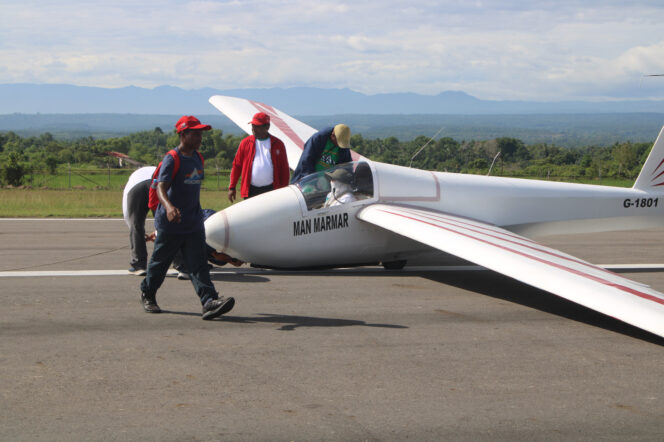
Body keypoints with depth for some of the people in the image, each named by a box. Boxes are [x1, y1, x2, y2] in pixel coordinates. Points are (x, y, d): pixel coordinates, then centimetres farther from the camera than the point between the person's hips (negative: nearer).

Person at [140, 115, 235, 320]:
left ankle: (210, 301, -18)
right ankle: (147, 294, 34)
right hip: (169, 223, -5)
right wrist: (168, 206, -46)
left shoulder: (198, 158, 9)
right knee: (160, 262, 12)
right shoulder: (171, 159, -14)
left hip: (194, 224, 5)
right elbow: (161, 186, -27)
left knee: (198, 264, -6)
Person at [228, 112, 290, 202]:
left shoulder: (277, 144, 4)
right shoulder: (245, 143, 6)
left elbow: (285, 170, 5)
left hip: (271, 190, -1)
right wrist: (232, 187, 3)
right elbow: (236, 166, 8)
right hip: (250, 191, 1)